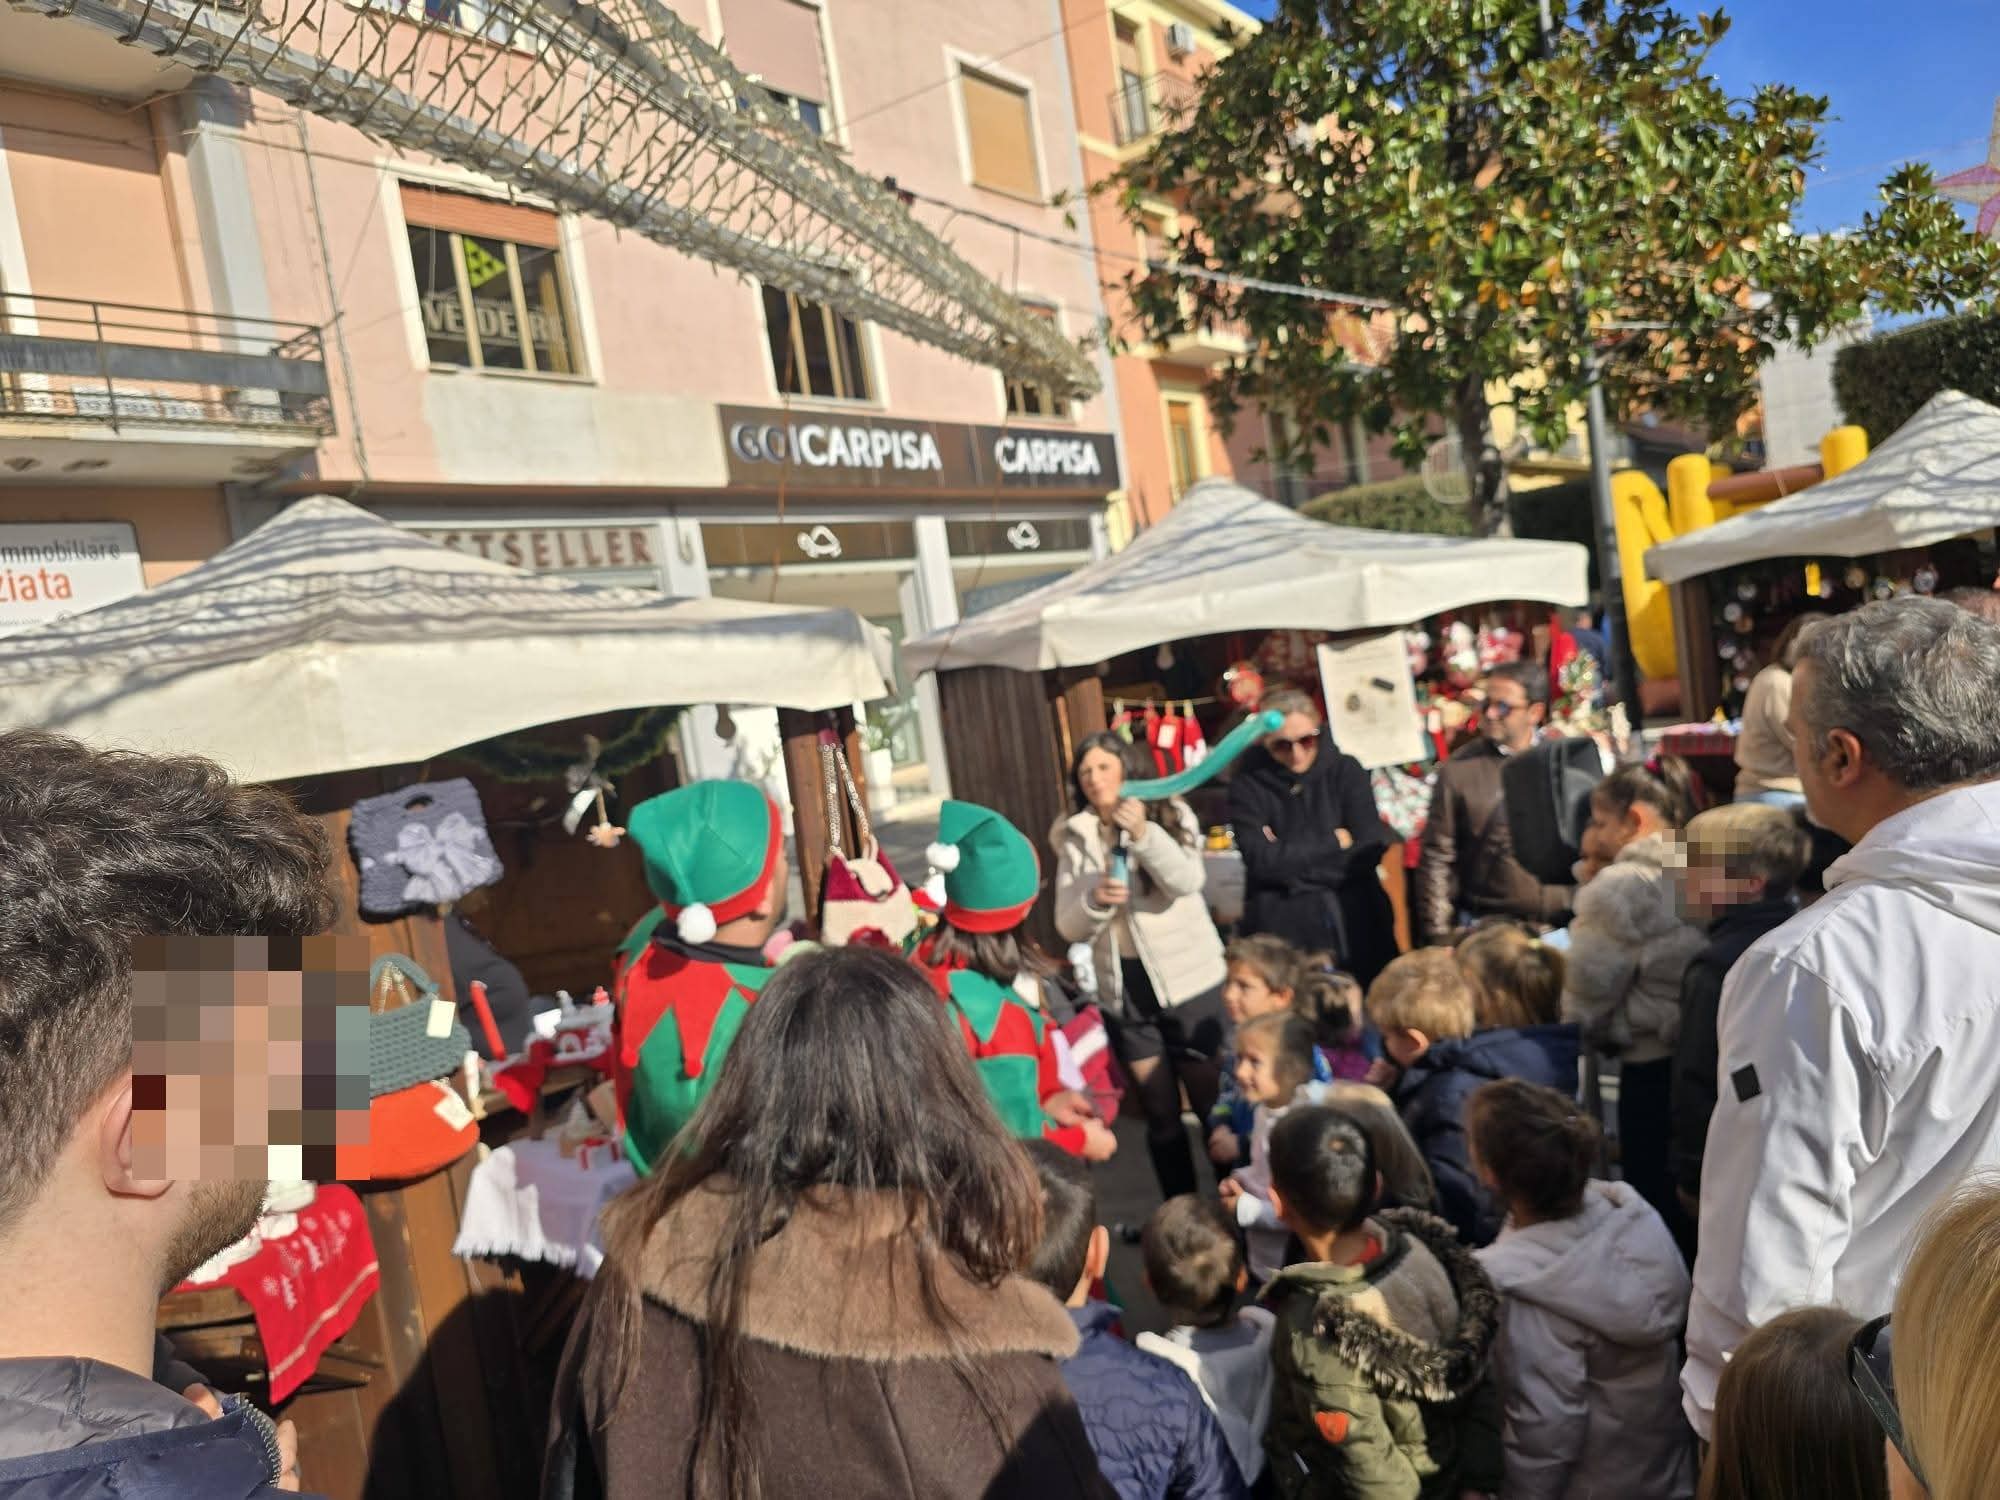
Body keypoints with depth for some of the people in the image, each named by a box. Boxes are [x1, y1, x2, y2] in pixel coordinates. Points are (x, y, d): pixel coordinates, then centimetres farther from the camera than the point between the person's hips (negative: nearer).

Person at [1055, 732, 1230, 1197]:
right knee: (1160, 1114, 12)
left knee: (1212, 1102, 7)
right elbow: (1069, 927, -3)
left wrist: (1143, 834, -34)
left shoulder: (1171, 816, -3)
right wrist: (1096, 900, -23)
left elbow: (1188, 881, -21)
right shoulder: (1075, 839, 3)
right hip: (1123, 990, 3)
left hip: (1187, 981, -2)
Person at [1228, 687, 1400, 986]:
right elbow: (1262, 861, -13)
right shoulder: (1248, 785, -3)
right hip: (1283, 928, -2)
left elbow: (1370, 849, -4)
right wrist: (1334, 842, -5)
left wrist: (1291, 858, -8)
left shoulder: (1346, 770, 2)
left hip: (1354, 921, 2)